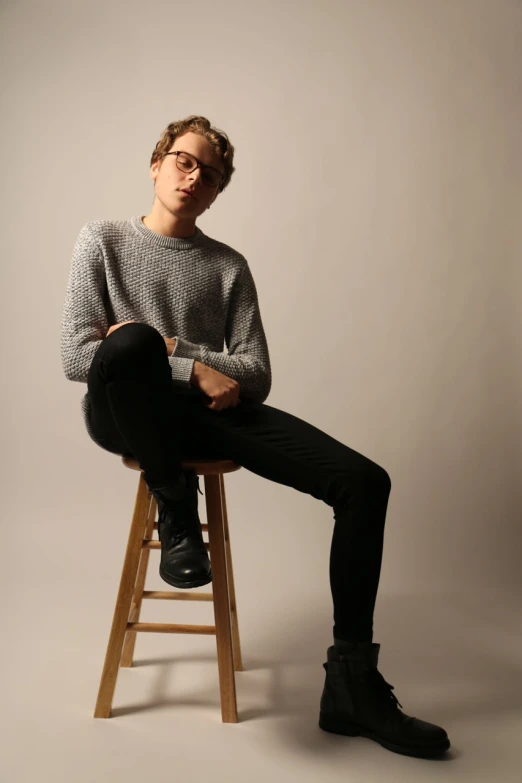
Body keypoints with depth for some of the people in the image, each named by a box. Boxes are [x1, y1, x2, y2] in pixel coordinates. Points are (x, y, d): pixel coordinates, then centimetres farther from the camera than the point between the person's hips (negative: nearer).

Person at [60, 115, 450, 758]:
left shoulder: (229, 266, 17)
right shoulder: (104, 241, 12)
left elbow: (256, 379, 7)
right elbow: (75, 355, -3)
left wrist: (170, 348, -9)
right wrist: (195, 370, -12)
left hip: (213, 414, 3)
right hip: (126, 413, -3)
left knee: (365, 481, -17)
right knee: (132, 341, -40)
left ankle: (351, 684, -8)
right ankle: (175, 512, -17)